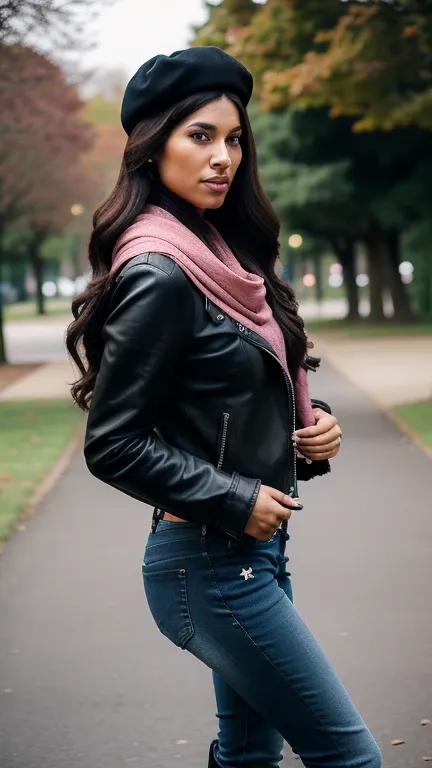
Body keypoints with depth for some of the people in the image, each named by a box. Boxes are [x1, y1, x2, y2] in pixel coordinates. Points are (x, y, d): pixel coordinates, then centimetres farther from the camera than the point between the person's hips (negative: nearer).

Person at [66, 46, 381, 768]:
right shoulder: (159, 273, -17)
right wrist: (235, 501, -17)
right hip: (209, 564, -9)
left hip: (251, 551, 9)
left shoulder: (221, 253, 9)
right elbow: (112, 444, -18)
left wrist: (312, 423, 2)